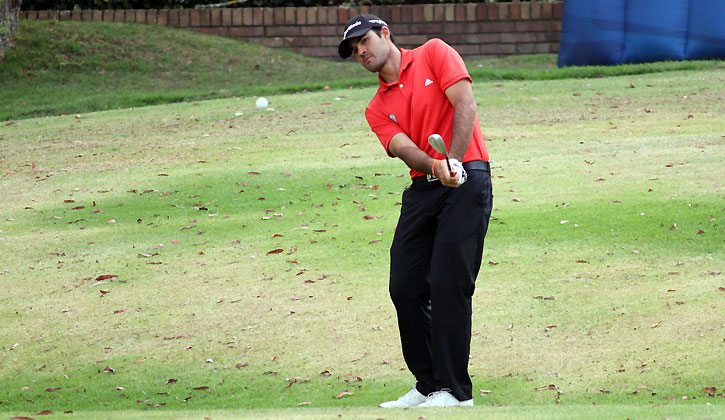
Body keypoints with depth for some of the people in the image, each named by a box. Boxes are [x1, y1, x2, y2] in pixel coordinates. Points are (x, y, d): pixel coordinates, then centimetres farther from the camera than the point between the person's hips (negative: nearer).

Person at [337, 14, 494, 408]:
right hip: (423, 187, 6)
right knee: (404, 286, 1)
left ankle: (454, 391, -7)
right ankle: (428, 385, 15)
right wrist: (435, 166, -24)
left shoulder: (434, 54, 5)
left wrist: (454, 160, -20)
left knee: (448, 283, -12)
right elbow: (403, 148, -1)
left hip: (467, 178, -6)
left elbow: (465, 104, -7)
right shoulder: (377, 109, 17)